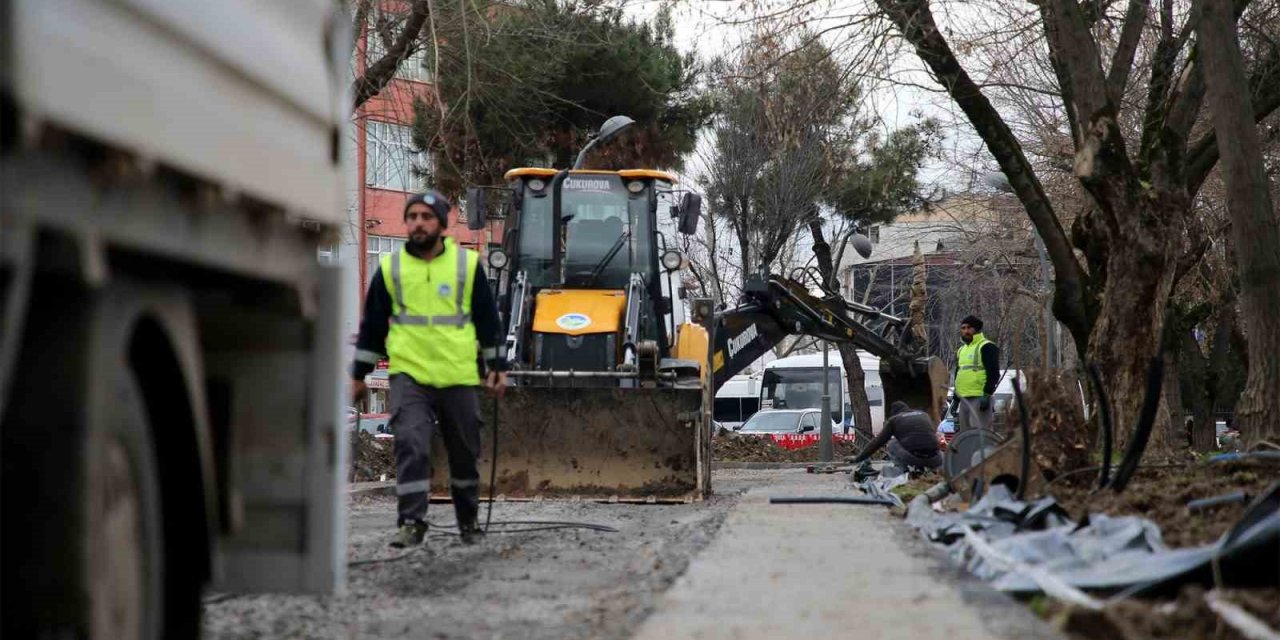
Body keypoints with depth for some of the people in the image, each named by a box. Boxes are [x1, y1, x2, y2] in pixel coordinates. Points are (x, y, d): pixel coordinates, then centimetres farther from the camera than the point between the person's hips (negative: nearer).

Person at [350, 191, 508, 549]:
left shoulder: (467, 264, 3)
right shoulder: (390, 268, 4)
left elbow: (488, 320, 9)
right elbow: (372, 325, 12)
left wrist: (497, 367, 7)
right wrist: (359, 374, 13)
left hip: (459, 376, 1)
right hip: (409, 375, -1)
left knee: (464, 453, 11)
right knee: (411, 445, -16)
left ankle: (468, 522, 28)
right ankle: (412, 522, -13)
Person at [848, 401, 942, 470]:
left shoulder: (894, 419, 16)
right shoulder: (924, 415, 27)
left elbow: (877, 442, 16)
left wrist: (858, 459, 23)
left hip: (911, 458, -3)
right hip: (933, 460, 3)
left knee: (892, 443, 24)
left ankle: (903, 469, 3)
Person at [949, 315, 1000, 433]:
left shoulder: (986, 347, -5)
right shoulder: (961, 350, 22)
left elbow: (993, 374, -13)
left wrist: (987, 394, -21)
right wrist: (955, 399, 24)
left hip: (980, 398, -9)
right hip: (963, 399, 9)